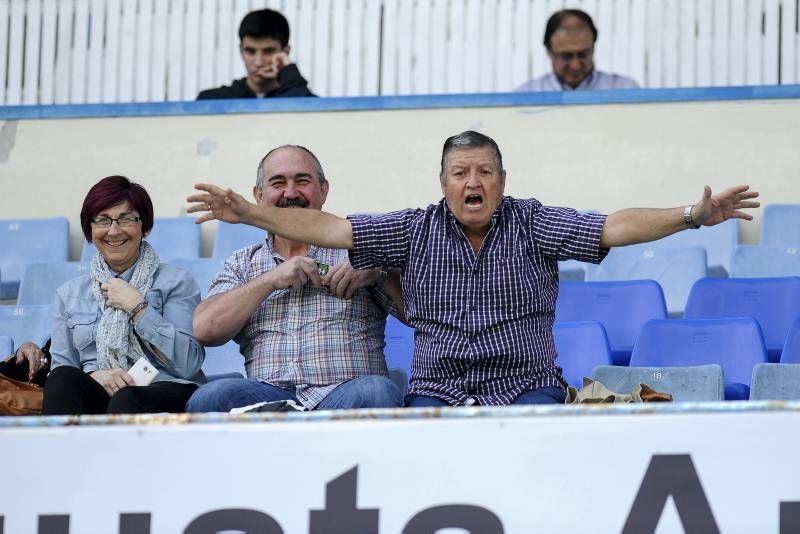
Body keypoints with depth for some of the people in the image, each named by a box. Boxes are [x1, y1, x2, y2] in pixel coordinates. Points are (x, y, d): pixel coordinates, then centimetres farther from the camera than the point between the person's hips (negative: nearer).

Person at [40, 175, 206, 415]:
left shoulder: (176, 282, 10)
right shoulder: (69, 294, 21)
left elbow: (188, 364, -3)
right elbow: (60, 369, 13)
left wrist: (136, 306, -4)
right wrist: (93, 375, -10)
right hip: (95, 396, 3)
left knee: (126, 400, -38)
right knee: (62, 380, -31)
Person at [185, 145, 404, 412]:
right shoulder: (243, 264, 22)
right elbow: (204, 330, 4)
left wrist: (380, 270, -5)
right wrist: (269, 280, -1)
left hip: (344, 393, -1)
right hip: (270, 395, 1)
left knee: (375, 392, -36)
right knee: (210, 397, -31)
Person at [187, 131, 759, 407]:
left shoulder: (533, 224, 4)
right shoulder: (415, 229, 9)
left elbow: (614, 227, -7)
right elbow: (329, 228, 4)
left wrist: (692, 216, -21)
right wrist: (250, 213, -6)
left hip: (526, 386, -1)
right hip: (438, 390, 1)